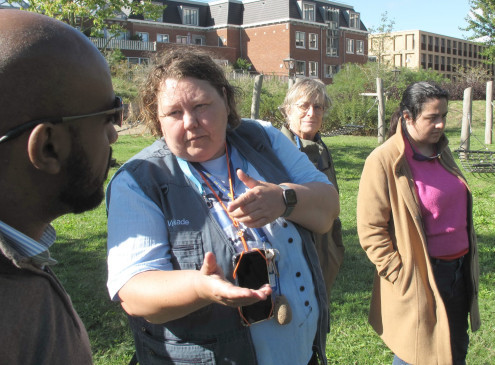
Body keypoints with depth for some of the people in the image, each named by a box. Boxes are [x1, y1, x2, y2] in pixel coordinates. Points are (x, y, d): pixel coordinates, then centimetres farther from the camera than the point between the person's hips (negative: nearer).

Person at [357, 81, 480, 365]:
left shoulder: (441, 151, 8)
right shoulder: (384, 160, -16)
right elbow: (370, 230, -16)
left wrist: (468, 264, 18)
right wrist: (401, 276, -18)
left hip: (459, 270, 8)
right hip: (421, 279, -7)